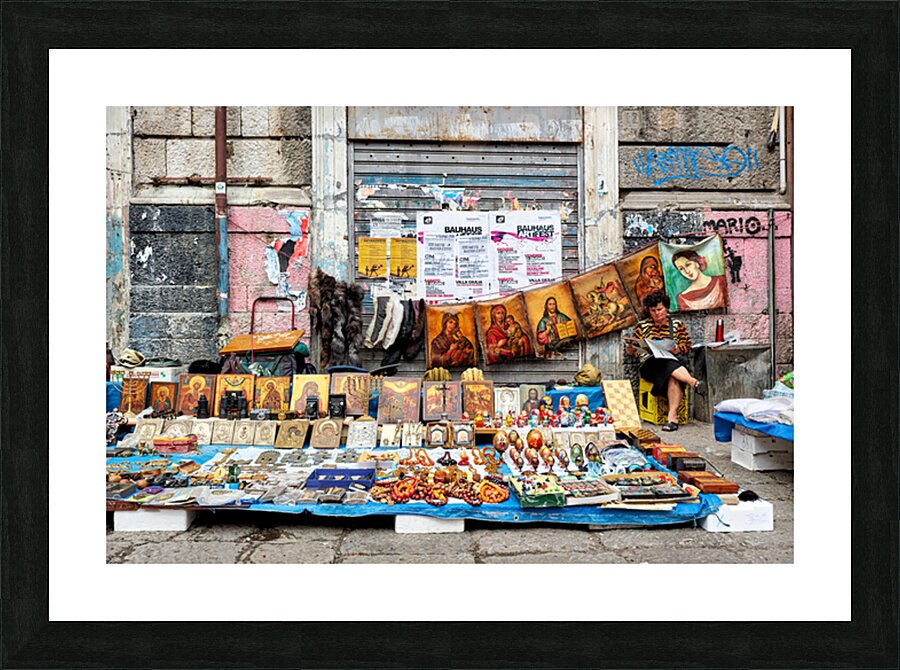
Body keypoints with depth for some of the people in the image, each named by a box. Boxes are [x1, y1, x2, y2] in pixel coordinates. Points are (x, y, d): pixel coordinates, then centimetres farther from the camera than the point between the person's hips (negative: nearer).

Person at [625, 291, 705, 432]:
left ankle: (672, 415, -46)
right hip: (650, 365, 1)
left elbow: (687, 346, 9)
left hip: (675, 362, 0)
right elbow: (633, 351, 17)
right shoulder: (642, 326, 19)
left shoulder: (678, 325, 18)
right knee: (669, 365, -38)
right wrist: (630, 350, -8)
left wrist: (676, 349, -13)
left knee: (673, 377, -39)